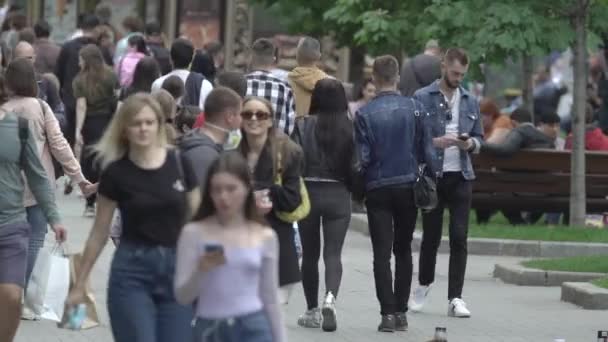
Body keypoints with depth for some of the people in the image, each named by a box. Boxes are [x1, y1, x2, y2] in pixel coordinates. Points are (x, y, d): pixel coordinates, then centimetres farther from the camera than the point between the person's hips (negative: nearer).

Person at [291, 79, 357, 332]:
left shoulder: (303, 126, -7)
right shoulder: (349, 128, -6)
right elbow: (355, 166, -7)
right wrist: (354, 189, 11)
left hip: (308, 192, 0)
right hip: (338, 194, 0)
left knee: (310, 254, 13)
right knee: (333, 253, 1)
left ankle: (312, 310, 18)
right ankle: (331, 297, -25)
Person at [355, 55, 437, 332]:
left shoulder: (365, 114, -8)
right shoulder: (415, 109, -3)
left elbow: (362, 157, -8)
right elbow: (427, 151, -2)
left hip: (377, 189, -2)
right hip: (408, 187, 2)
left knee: (382, 254, 2)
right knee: (403, 251, 14)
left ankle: (388, 313, -7)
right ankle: (401, 312, 13)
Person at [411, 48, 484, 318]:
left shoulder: (470, 102, 11)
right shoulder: (422, 98, -2)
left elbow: (479, 138, 14)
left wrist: (471, 144, -8)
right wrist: (436, 142, -20)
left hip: (461, 177, 3)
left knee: (459, 238, -4)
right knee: (431, 235, 7)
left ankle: (455, 298, -2)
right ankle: (424, 284, 31)